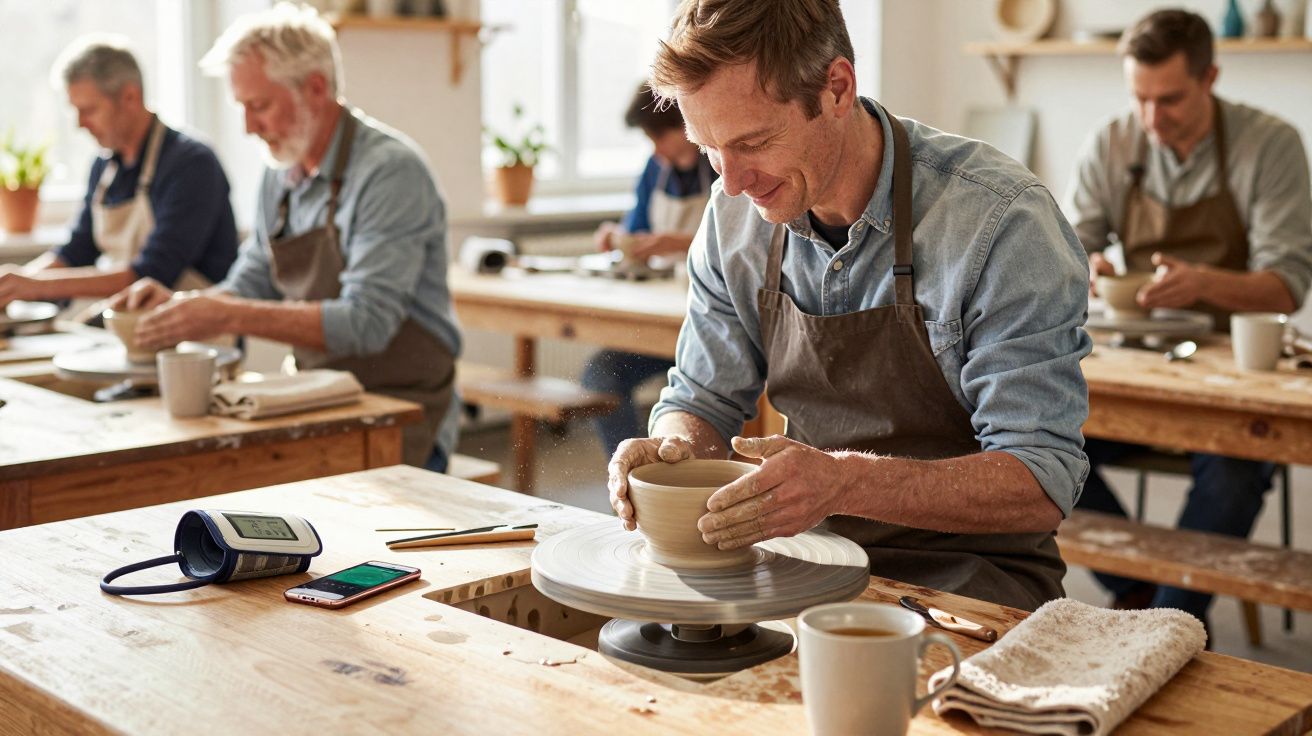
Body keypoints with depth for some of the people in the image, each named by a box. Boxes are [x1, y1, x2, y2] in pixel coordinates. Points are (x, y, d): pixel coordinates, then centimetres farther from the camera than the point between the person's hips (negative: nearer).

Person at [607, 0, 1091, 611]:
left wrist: (846, 481, -36)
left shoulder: (1003, 222, -19)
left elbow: (1044, 482, -21)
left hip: (969, 576, -5)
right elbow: (703, 399, 9)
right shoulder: (736, 216, -1)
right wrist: (674, 447, -16)